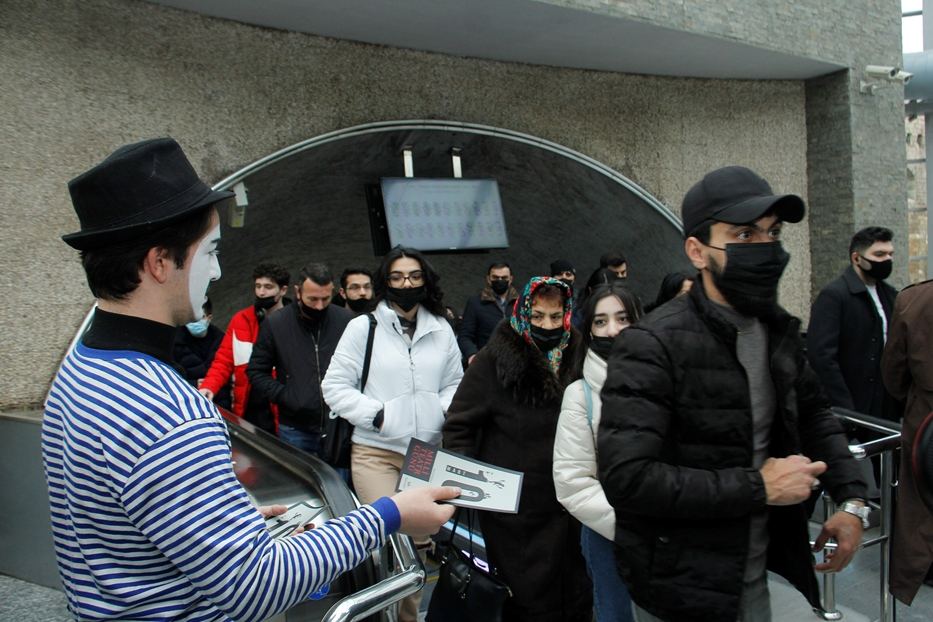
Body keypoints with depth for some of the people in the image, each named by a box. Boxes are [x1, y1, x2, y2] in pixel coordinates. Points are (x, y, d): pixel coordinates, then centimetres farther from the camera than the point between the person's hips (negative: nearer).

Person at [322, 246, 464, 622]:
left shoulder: (442, 330, 6)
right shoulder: (363, 326, -4)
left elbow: (454, 384, 14)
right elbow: (334, 386, -4)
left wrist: (444, 409, -6)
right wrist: (377, 414, -12)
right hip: (376, 452, -4)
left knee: (419, 540, 15)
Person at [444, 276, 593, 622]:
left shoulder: (575, 357, 1)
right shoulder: (496, 360, -12)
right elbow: (458, 426, -8)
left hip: (563, 505, 4)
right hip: (512, 507, -4)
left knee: (574, 593, 17)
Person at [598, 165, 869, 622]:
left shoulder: (778, 331, 2)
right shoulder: (652, 345, -22)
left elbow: (814, 413, 18)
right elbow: (626, 476, -29)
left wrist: (851, 498, 4)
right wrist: (758, 487, -23)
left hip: (757, 577, 7)